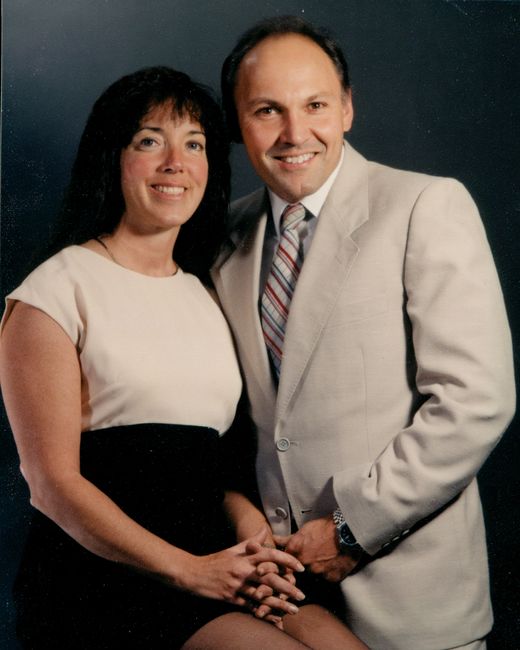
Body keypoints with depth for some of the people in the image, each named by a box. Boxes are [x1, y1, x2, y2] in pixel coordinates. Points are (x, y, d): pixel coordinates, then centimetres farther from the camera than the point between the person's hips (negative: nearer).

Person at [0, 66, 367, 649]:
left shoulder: (203, 295, 17)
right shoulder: (58, 290, -3)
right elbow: (53, 480, -9)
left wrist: (248, 516, -3)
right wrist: (188, 571, -15)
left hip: (207, 567, 6)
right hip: (99, 581, -6)